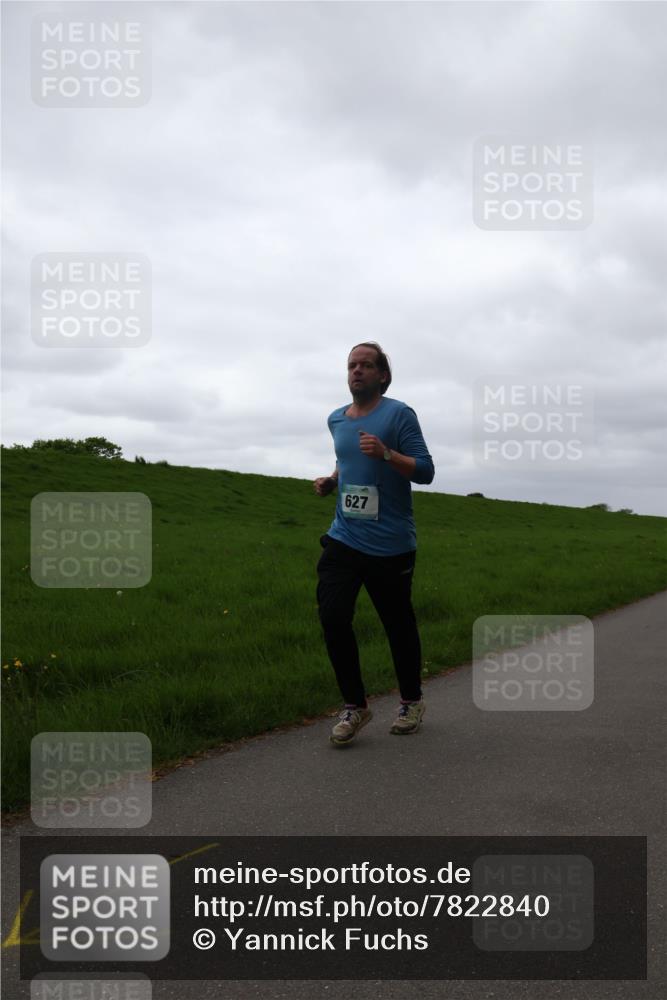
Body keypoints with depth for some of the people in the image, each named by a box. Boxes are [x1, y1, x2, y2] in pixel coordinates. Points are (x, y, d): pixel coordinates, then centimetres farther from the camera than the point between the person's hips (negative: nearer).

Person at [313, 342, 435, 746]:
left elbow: (425, 471, -11)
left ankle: (412, 701, 30)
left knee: (399, 624, 7)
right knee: (332, 616, -10)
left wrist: (386, 454, -26)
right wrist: (331, 479, 9)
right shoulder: (336, 419, 12)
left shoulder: (399, 414, -7)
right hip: (344, 538, 5)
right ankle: (354, 705, 8)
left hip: (391, 545, -4)